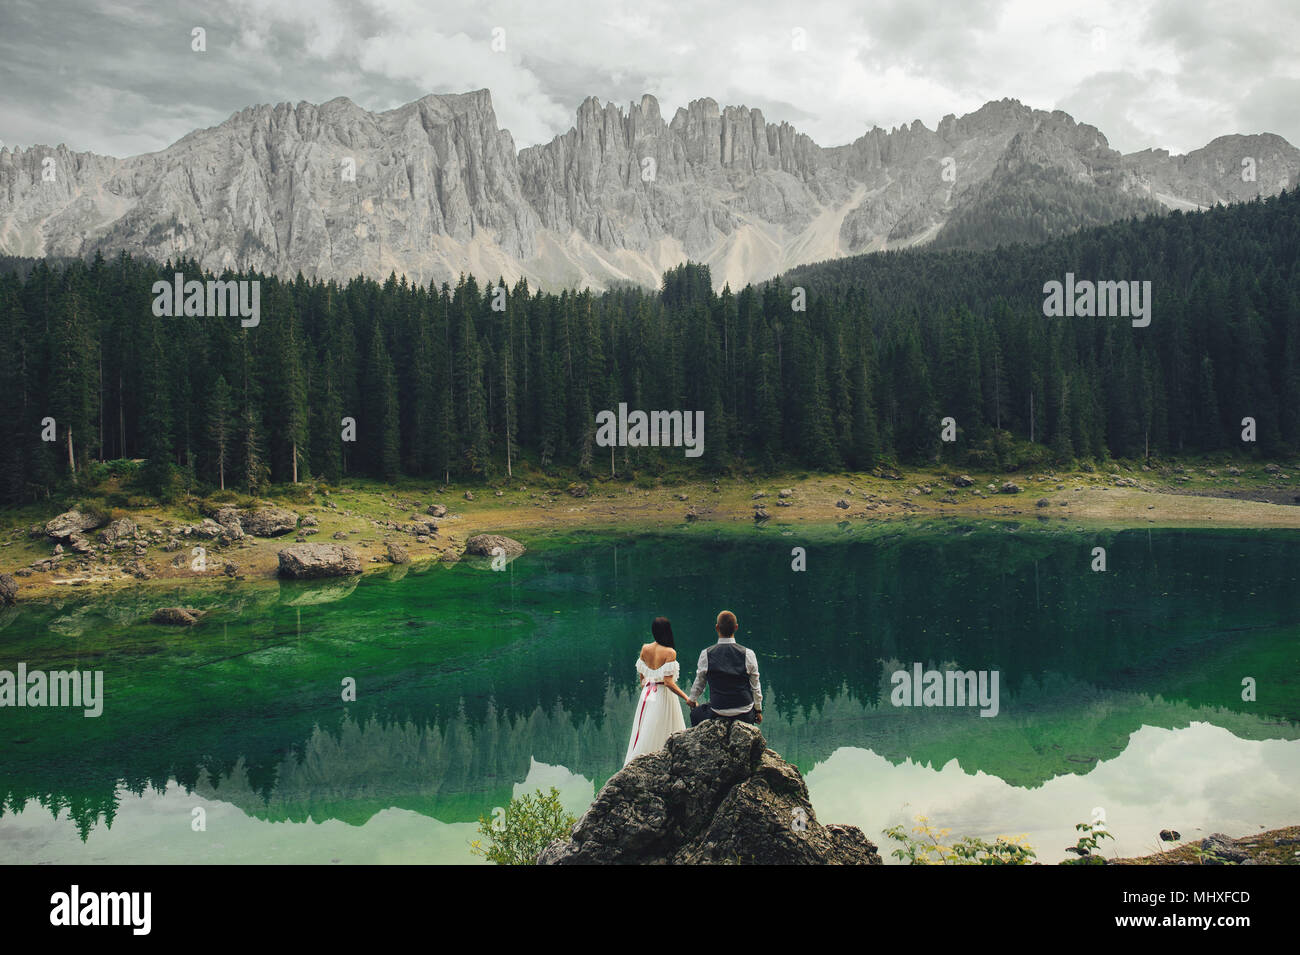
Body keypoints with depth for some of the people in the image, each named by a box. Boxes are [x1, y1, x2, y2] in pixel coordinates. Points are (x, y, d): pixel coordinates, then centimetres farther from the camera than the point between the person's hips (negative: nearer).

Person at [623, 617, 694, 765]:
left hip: (646, 694, 6)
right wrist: (687, 698, -19)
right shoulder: (670, 652, -16)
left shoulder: (645, 649, 1)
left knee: (643, 734, 14)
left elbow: (642, 678, 10)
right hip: (663, 696, -6)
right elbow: (668, 682, -21)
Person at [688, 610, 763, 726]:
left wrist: (692, 700, 29)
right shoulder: (748, 654, -8)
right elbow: (755, 686, 2)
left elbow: (699, 683, 8)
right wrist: (758, 710, 17)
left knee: (695, 713, 26)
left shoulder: (706, 654, -7)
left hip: (717, 714, 0)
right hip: (744, 715, 0)